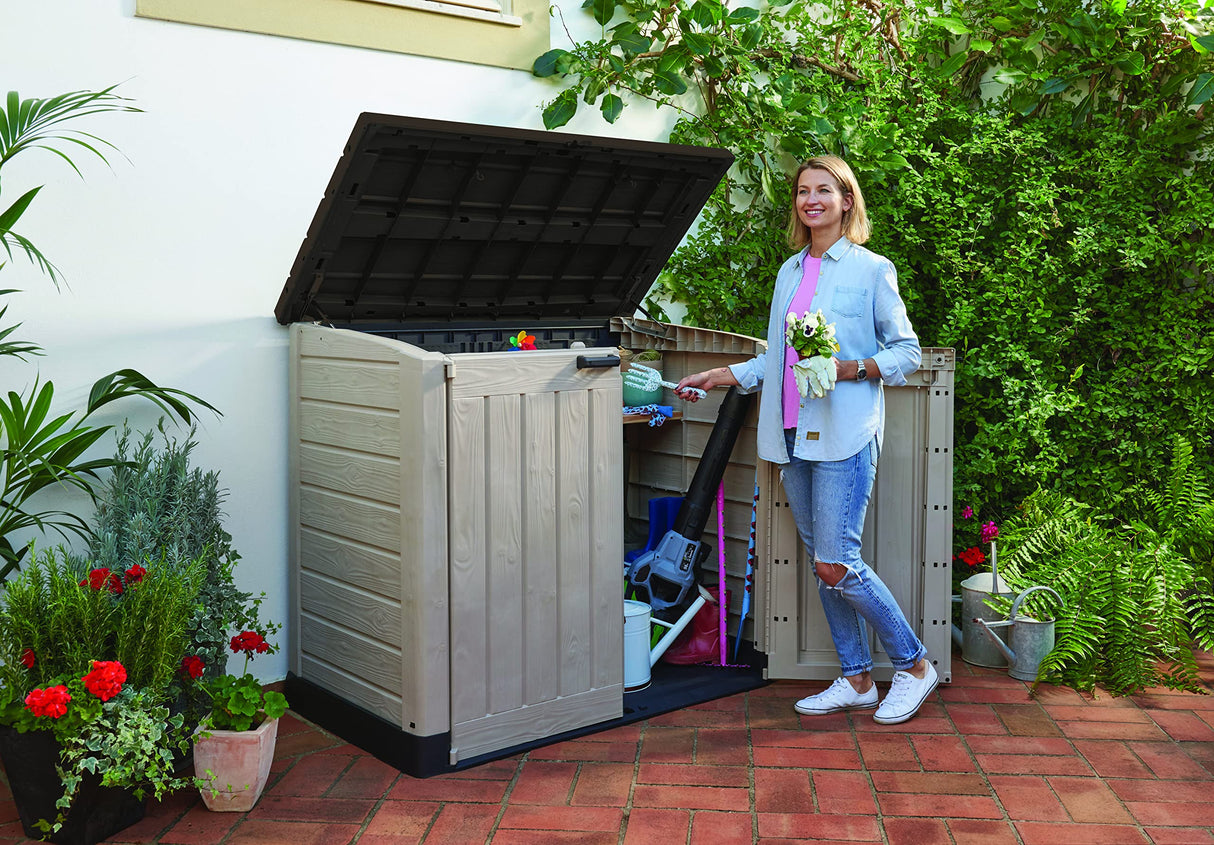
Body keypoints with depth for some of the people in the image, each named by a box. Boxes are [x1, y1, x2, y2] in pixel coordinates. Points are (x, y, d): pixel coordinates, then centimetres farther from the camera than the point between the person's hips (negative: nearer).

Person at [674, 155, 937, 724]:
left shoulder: (871, 270, 0)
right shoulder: (789, 272, 18)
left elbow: (907, 352, 0)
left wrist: (851, 368, -15)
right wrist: (720, 376, 18)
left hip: (844, 433, -6)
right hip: (794, 434, 7)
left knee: (837, 565, -12)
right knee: (821, 565, 8)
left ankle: (915, 666, 8)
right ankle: (856, 681, 20)